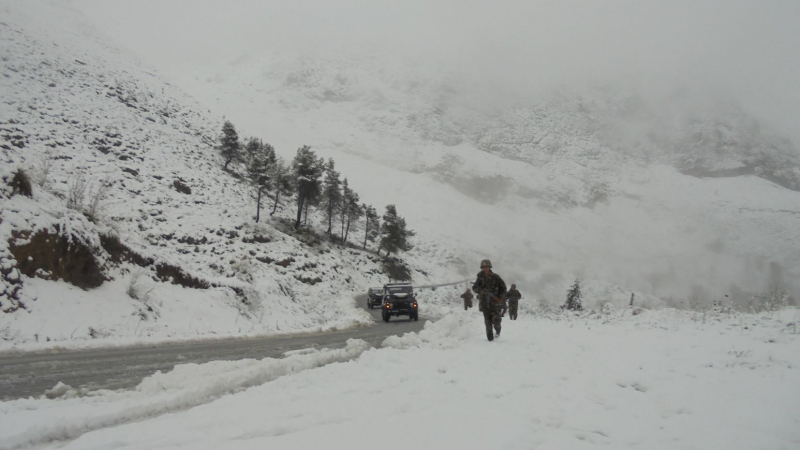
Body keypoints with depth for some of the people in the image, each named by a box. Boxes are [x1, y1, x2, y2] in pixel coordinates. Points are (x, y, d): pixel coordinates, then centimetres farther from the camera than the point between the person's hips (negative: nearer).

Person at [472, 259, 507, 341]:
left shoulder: (495, 277, -4)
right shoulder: (480, 277, 2)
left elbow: (503, 287, 4)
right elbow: (474, 288, 0)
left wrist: (500, 297, -8)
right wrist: (480, 290, -21)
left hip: (495, 302, -2)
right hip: (485, 303, 2)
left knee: (496, 320, -6)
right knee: (488, 322, 0)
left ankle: (498, 331, 26)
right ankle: (490, 337, 12)